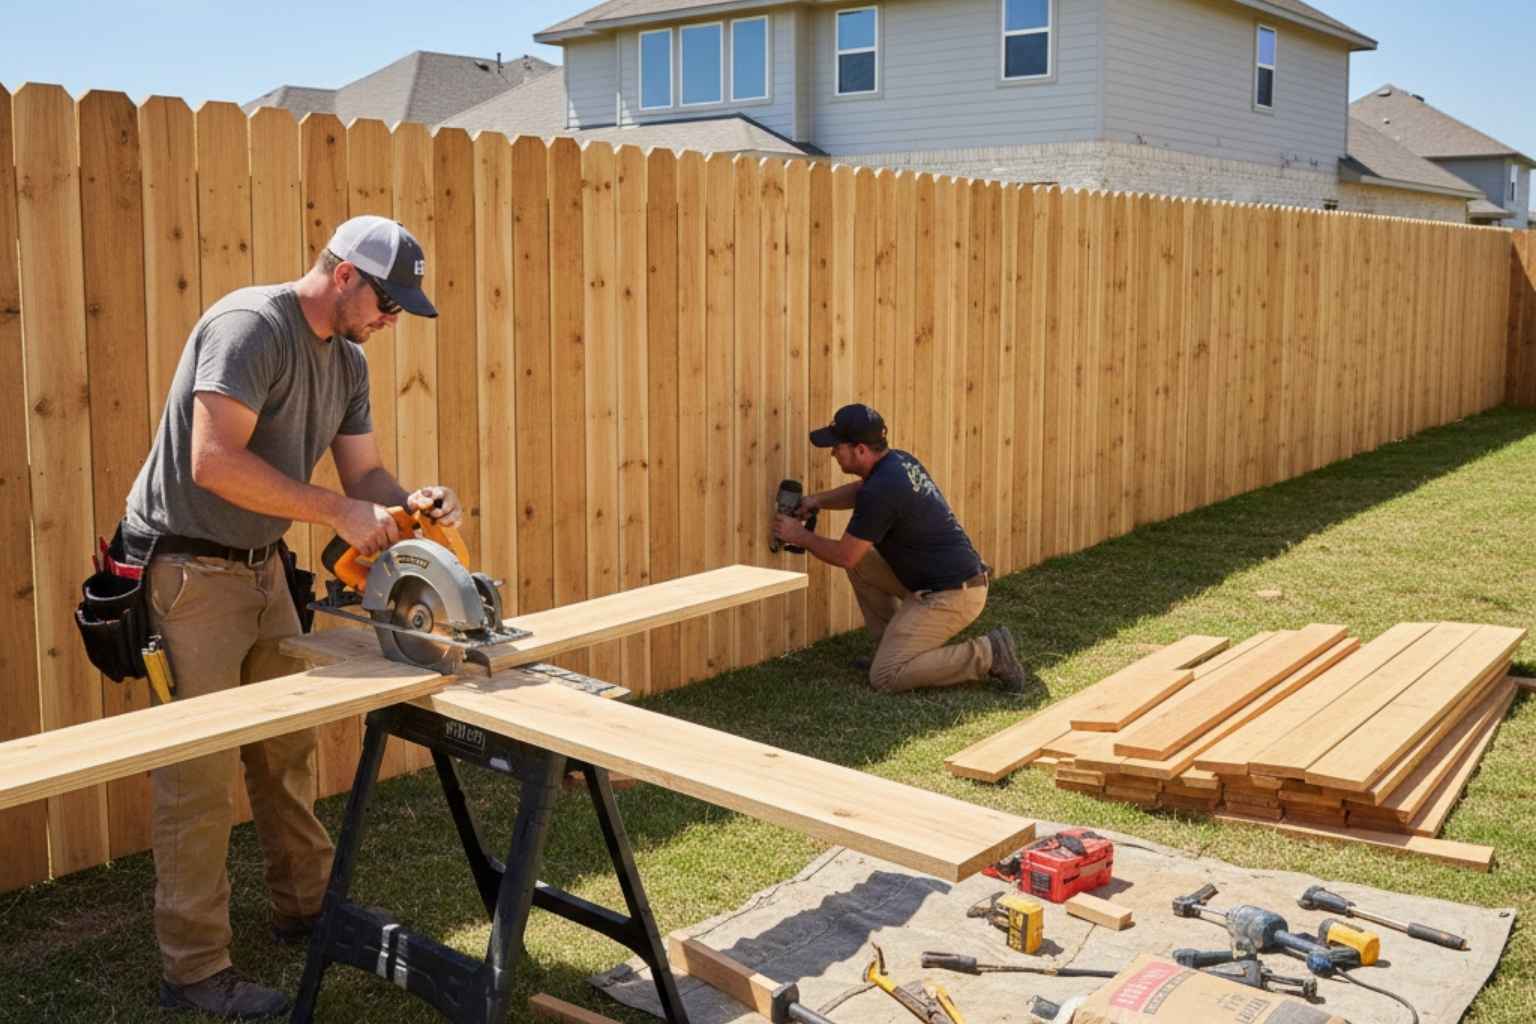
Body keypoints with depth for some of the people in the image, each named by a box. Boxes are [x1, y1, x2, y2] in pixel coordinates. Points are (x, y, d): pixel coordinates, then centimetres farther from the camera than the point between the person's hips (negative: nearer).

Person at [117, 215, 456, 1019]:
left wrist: (409, 502, -14)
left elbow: (364, 473, 8)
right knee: (199, 771, -4)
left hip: (260, 565, 9)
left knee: (288, 747, 15)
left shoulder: (348, 362, 9)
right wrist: (337, 512, -25)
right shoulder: (251, 326, -19)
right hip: (185, 569, -9)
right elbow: (214, 461, -28)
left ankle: (305, 907, 32)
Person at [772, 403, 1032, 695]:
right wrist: (818, 500, 14)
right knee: (862, 562, 16)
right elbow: (861, 490, 29)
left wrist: (800, 536, 3)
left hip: (951, 596, -10)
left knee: (885, 677, -8)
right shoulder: (898, 460, 6)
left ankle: (986, 654, -7)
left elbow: (843, 556, -13)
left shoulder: (882, 490, -23)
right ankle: (891, 648, 20)